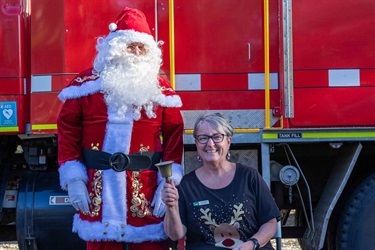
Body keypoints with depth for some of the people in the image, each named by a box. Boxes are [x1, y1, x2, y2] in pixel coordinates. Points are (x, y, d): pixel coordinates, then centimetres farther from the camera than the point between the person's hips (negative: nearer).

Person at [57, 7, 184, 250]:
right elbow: (68, 130, 2)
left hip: (148, 191, 0)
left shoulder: (160, 89, 5)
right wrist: (73, 179, -4)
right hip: (98, 189, 0)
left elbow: (175, 134, 2)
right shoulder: (86, 83, 3)